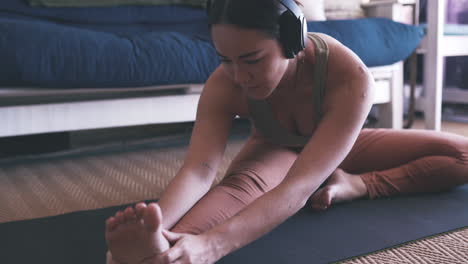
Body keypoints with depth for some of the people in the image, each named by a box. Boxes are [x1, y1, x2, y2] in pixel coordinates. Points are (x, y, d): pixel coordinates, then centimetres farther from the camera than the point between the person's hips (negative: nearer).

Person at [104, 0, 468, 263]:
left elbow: (299, 186, -52)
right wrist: (157, 225, -66)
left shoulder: (350, 76, -42)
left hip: (338, 149, 1)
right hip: (274, 150, -1)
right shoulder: (223, 85, -33)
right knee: (242, 184, -38)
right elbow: (198, 169, -44)